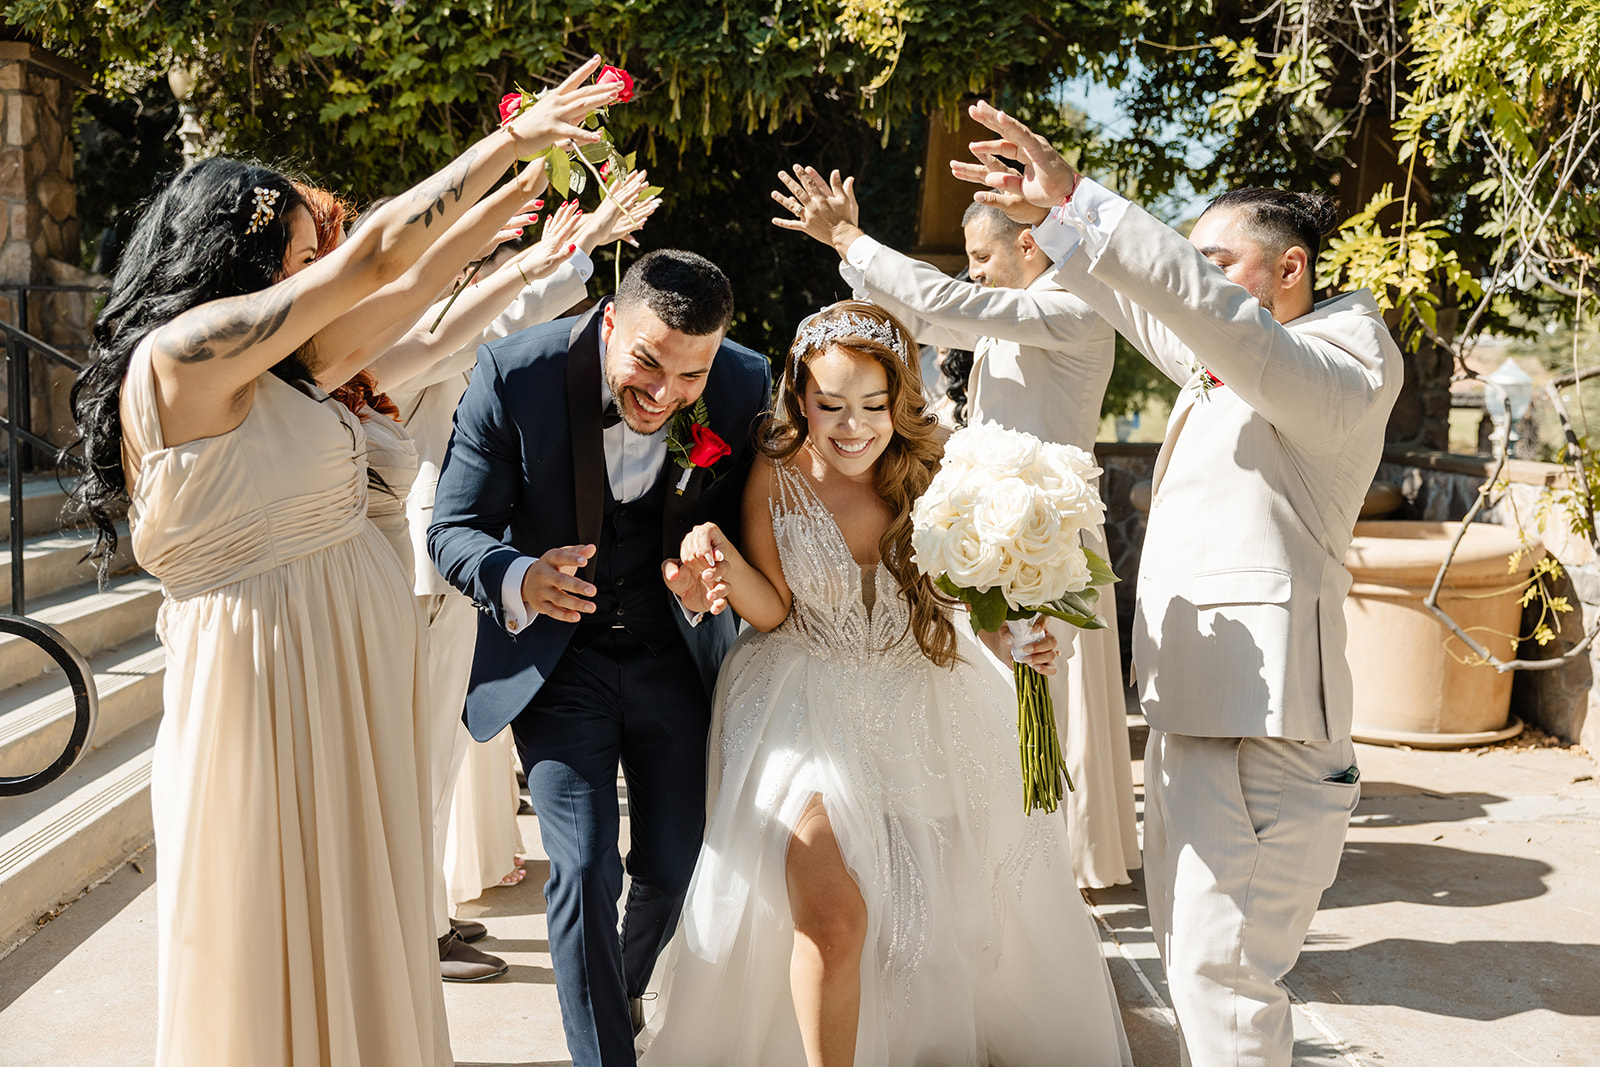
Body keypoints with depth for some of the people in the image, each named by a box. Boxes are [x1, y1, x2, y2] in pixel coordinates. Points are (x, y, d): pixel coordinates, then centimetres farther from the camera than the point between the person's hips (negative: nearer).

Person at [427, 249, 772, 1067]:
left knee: (673, 866, 12)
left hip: (676, 654, 3)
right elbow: (451, 530, -16)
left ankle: (629, 990, 45)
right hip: (557, 655, -2)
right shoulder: (514, 375, -22)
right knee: (585, 871, -10)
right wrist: (520, 581, -39)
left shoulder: (745, 386, -15)